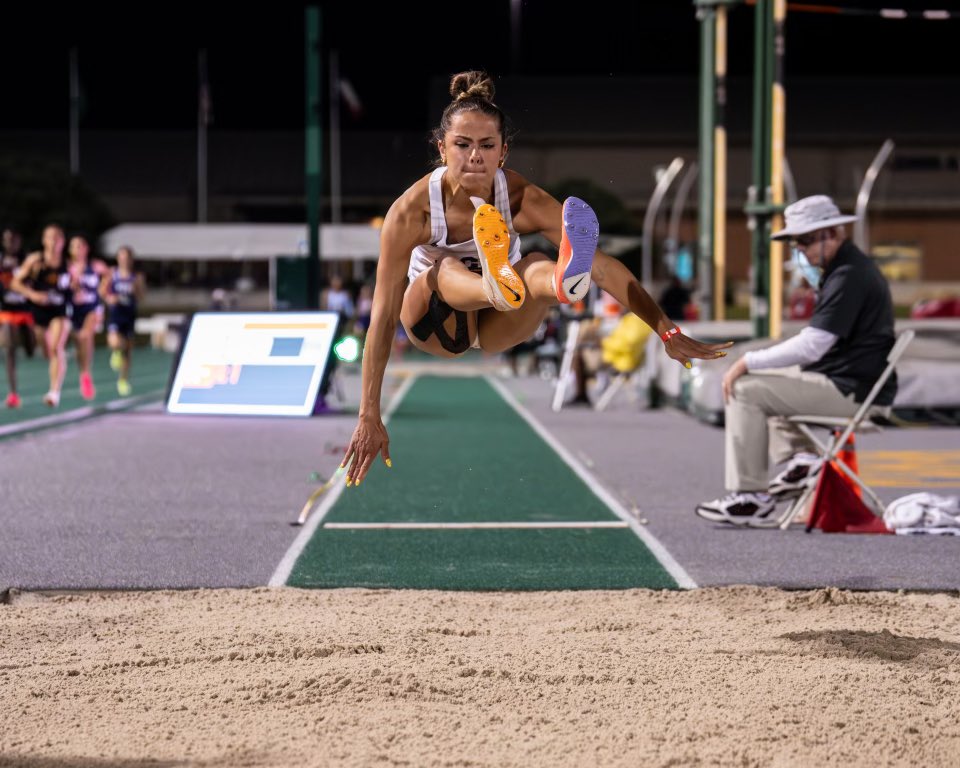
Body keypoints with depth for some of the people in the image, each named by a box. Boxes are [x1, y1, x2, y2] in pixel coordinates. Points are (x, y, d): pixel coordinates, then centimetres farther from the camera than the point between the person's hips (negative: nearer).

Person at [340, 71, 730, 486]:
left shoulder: (522, 199, -21)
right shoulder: (411, 211, -26)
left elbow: (605, 265, -21)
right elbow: (383, 315, -27)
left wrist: (669, 332, -27)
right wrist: (369, 418, -30)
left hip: (497, 327, 1)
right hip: (435, 325, -1)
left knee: (537, 266, -32)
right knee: (445, 269, -35)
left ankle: (563, 281, -70)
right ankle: (500, 287, -70)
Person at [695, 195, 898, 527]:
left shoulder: (849, 276, -19)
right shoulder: (852, 268, 15)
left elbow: (810, 346, -24)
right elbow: (818, 343, 20)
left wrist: (748, 362, -16)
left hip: (851, 390, -11)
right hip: (848, 383, 11)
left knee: (745, 390, -12)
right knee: (764, 379, 24)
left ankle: (750, 497, -11)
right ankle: (800, 456, 10)